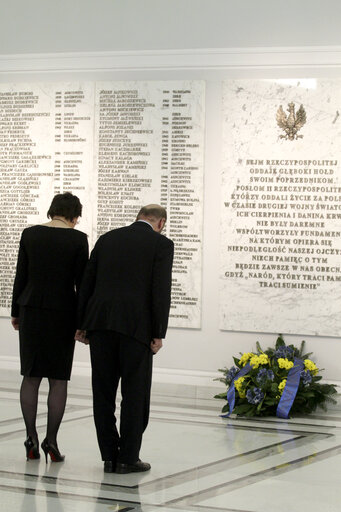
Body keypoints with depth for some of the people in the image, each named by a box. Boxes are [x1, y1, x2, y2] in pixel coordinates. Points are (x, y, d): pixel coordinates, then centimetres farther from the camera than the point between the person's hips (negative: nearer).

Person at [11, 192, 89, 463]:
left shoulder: (30, 234, 0)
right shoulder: (78, 239, -7)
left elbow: (21, 277, 3)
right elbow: (81, 283, -7)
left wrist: (16, 313, 12)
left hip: (31, 308, 2)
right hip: (63, 312, -2)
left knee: (31, 375, 9)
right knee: (58, 378, 4)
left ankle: (31, 438, 5)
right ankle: (51, 440, -1)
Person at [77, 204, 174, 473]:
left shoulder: (106, 239, 15)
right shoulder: (161, 244, 1)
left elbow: (87, 283, 12)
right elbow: (161, 291, -7)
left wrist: (83, 325, 14)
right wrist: (158, 334, -5)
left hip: (100, 322, 4)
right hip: (136, 326, -4)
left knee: (103, 391, 8)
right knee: (135, 393, 4)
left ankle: (110, 456, 11)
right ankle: (128, 458, 6)